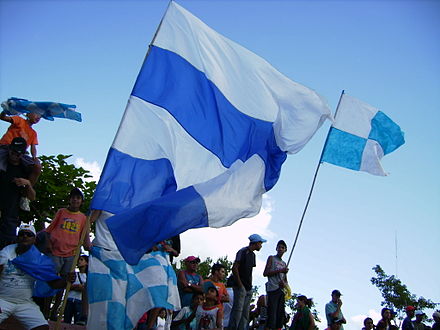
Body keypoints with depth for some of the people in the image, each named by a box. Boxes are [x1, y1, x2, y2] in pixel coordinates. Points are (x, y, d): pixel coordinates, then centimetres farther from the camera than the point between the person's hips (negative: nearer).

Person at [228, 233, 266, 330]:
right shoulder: (243, 251, -8)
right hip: (241, 287, -9)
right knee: (238, 309, -12)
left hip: (248, 288, 9)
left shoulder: (252, 254, 19)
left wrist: (250, 285, 10)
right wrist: (240, 284, -15)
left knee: (245, 312, 7)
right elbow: (234, 268, -14)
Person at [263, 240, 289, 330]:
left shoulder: (284, 264, 26)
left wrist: (284, 284, 1)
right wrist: (280, 270, -9)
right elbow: (265, 273, -1)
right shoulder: (271, 258, 10)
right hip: (273, 289, -6)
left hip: (281, 290, 6)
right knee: (272, 315, -16)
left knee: (280, 316, -1)